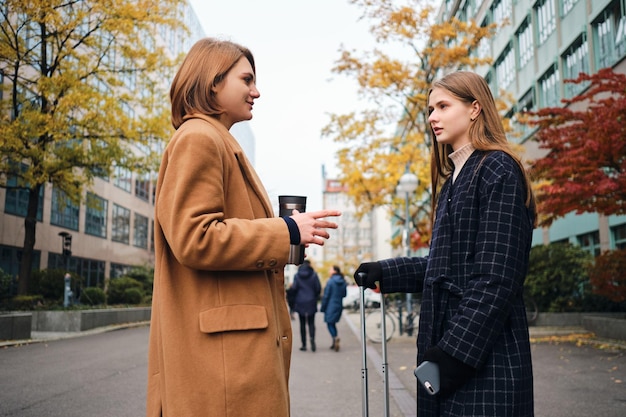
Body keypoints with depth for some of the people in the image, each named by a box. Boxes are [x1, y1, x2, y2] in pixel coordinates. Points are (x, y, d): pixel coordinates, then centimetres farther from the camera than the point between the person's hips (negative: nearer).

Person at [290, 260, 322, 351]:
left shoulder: (297, 275, -3)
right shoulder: (313, 274, -3)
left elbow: (294, 288, -8)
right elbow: (318, 288, -5)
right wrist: (316, 297, 11)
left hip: (300, 302, 0)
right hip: (311, 302, 0)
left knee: (302, 323, 7)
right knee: (311, 323, 6)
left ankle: (304, 344, 7)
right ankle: (312, 338, -20)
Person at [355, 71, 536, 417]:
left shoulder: (497, 169, -10)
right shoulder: (453, 178, 16)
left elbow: (496, 276, -18)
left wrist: (457, 350, -21)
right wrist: (383, 272, 9)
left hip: (484, 354, -8)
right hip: (447, 340, 8)